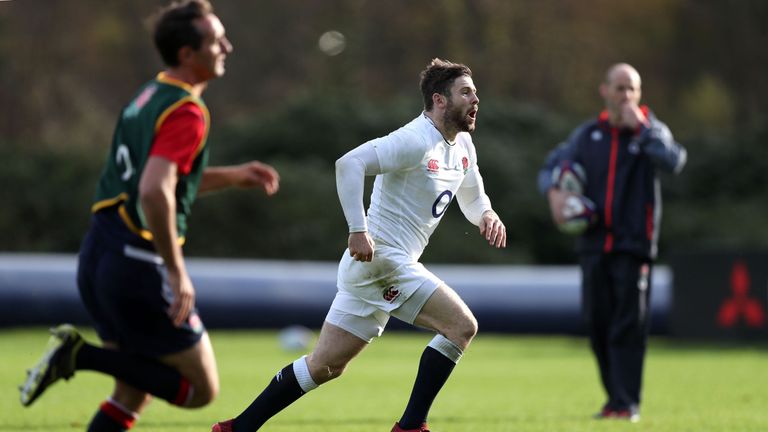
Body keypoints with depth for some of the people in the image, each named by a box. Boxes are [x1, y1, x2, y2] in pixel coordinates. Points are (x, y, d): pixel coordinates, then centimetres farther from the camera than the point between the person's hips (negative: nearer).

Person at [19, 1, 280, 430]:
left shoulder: (149, 96, 15)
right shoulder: (187, 112, -15)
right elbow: (154, 192, -28)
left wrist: (234, 176, 22)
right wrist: (177, 272, -22)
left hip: (99, 255, 9)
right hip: (139, 263, -9)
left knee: (135, 392, 19)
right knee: (201, 389, 1)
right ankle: (82, 355, -9)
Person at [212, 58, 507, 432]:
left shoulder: (462, 145, 14)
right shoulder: (415, 141, -16)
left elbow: (473, 198, 28)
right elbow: (349, 164, -25)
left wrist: (487, 215, 5)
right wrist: (359, 229, -30)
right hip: (381, 258, -9)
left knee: (325, 366, 9)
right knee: (462, 325, -15)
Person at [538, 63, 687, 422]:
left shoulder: (651, 130, 1)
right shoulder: (588, 134, 10)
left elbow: (674, 161, -19)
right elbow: (552, 166, 17)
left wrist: (640, 127, -18)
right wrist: (554, 191, -5)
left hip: (634, 244, -4)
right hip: (593, 242, 4)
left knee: (628, 326, -7)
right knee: (597, 322, 4)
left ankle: (627, 403, -5)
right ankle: (615, 396, 17)